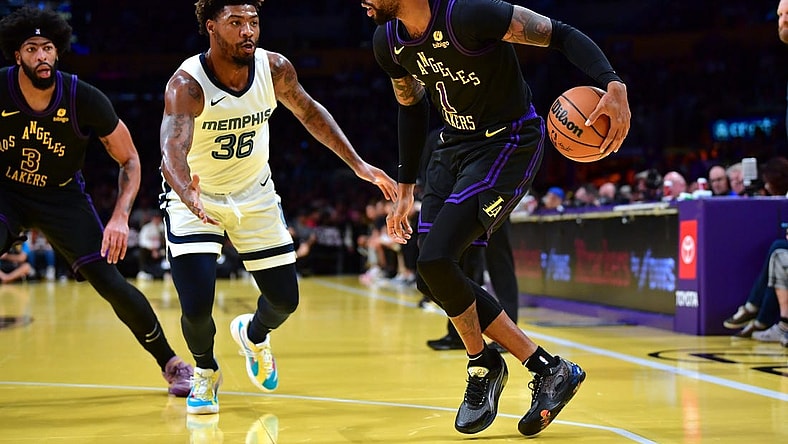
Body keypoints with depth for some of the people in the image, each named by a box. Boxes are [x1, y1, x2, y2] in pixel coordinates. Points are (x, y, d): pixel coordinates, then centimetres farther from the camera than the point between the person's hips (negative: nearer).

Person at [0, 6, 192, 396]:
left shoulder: (84, 99, -21)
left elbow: (129, 161, -8)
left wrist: (120, 218, -20)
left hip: (63, 196, 0)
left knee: (110, 283, -8)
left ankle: (172, 365, 10)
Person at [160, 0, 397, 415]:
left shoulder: (275, 69, -16)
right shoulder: (186, 85, -30)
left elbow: (308, 112, 3)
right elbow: (173, 152, -44)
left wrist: (359, 165, -2)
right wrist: (189, 196, -65)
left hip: (255, 194, 4)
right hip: (195, 198, -4)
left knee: (285, 300, 8)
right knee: (197, 307, -17)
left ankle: (253, 334, 45)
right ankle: (205, 371, 18)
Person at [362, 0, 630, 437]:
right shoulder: (388, 40, -2)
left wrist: (614, 84, -40)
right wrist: (405, 188, 17)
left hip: (508, 143, -8)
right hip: (455, 143, 8)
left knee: (434, 260, -20)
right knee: (431, 278, 1)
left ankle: (482, 365, 9)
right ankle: (549, 368, 10)